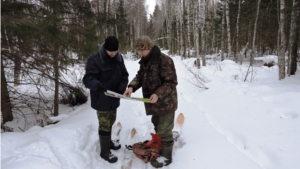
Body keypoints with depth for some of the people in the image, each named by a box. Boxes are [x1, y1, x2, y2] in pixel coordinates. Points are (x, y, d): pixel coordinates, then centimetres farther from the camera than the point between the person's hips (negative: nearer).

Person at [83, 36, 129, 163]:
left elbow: (124, 75, 4)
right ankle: (105, 152, 21)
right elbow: (87, 79, -23)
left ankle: (109, 142, 47)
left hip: (114, 98, 7)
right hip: (101, 100, -6)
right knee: (104, 125, 3)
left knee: (110, 122, 24)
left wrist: (122, 88, -14)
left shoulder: (119, 58, 0)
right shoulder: (94, 60, -21)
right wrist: (96, 84, -46)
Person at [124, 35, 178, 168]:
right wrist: (132, 86, -12)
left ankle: (166, 157, 23)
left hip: (166, 102, -9)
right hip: (154, 102, 9)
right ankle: (160, 148, 47)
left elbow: (171, 82, -23)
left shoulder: (164, 60, -24)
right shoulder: (144, 61, 4)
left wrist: (158, 94, -33)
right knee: (157, 128, 25)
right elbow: (140, 76, 7)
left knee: (164, 131, 4)